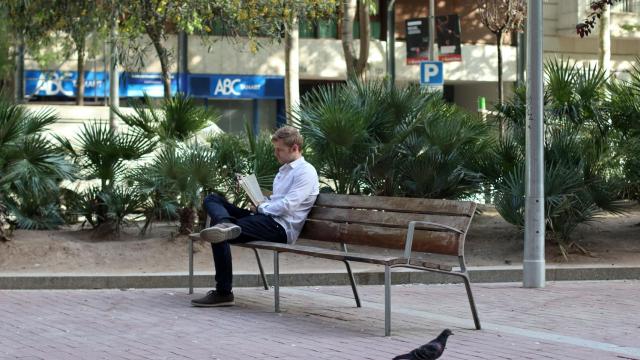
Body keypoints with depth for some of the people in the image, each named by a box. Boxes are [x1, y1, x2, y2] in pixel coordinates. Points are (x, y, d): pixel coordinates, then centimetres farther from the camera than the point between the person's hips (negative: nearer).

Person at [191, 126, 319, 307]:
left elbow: (288, 205, -15)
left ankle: (223, 293, -30)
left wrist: (261, 208, -4)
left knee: (221, 236, -27)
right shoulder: (284, 170, 29)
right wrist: (260, 205, 10)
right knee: (212, 200, -5)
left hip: (281, 227, -10)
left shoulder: (306, 172, -4)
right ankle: (225, 225, -38)